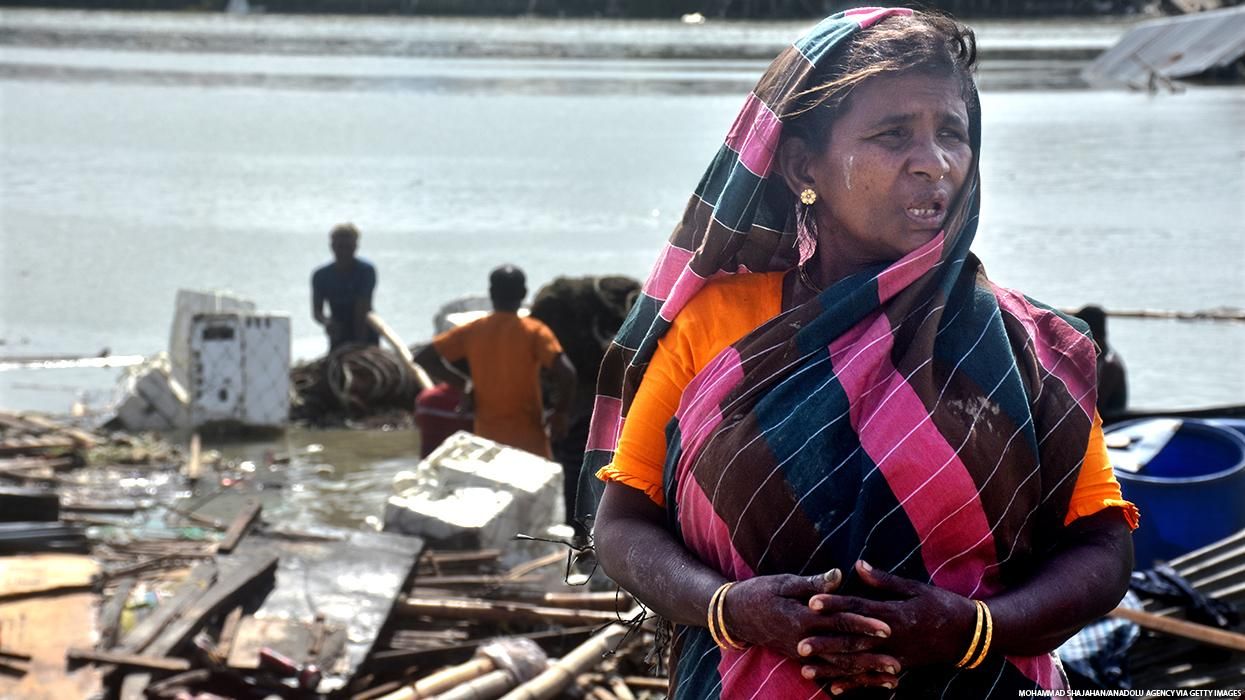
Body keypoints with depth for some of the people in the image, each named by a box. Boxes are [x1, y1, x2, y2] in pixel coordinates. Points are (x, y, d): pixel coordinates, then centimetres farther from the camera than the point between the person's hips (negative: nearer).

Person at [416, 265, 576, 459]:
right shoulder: (534, 332, -8)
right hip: (528, 437, -3)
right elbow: (566, 373, -20)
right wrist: (560, 413, -7)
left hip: (487, 438, 3)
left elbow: (423, 358, 0)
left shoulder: (472, 331, 1)